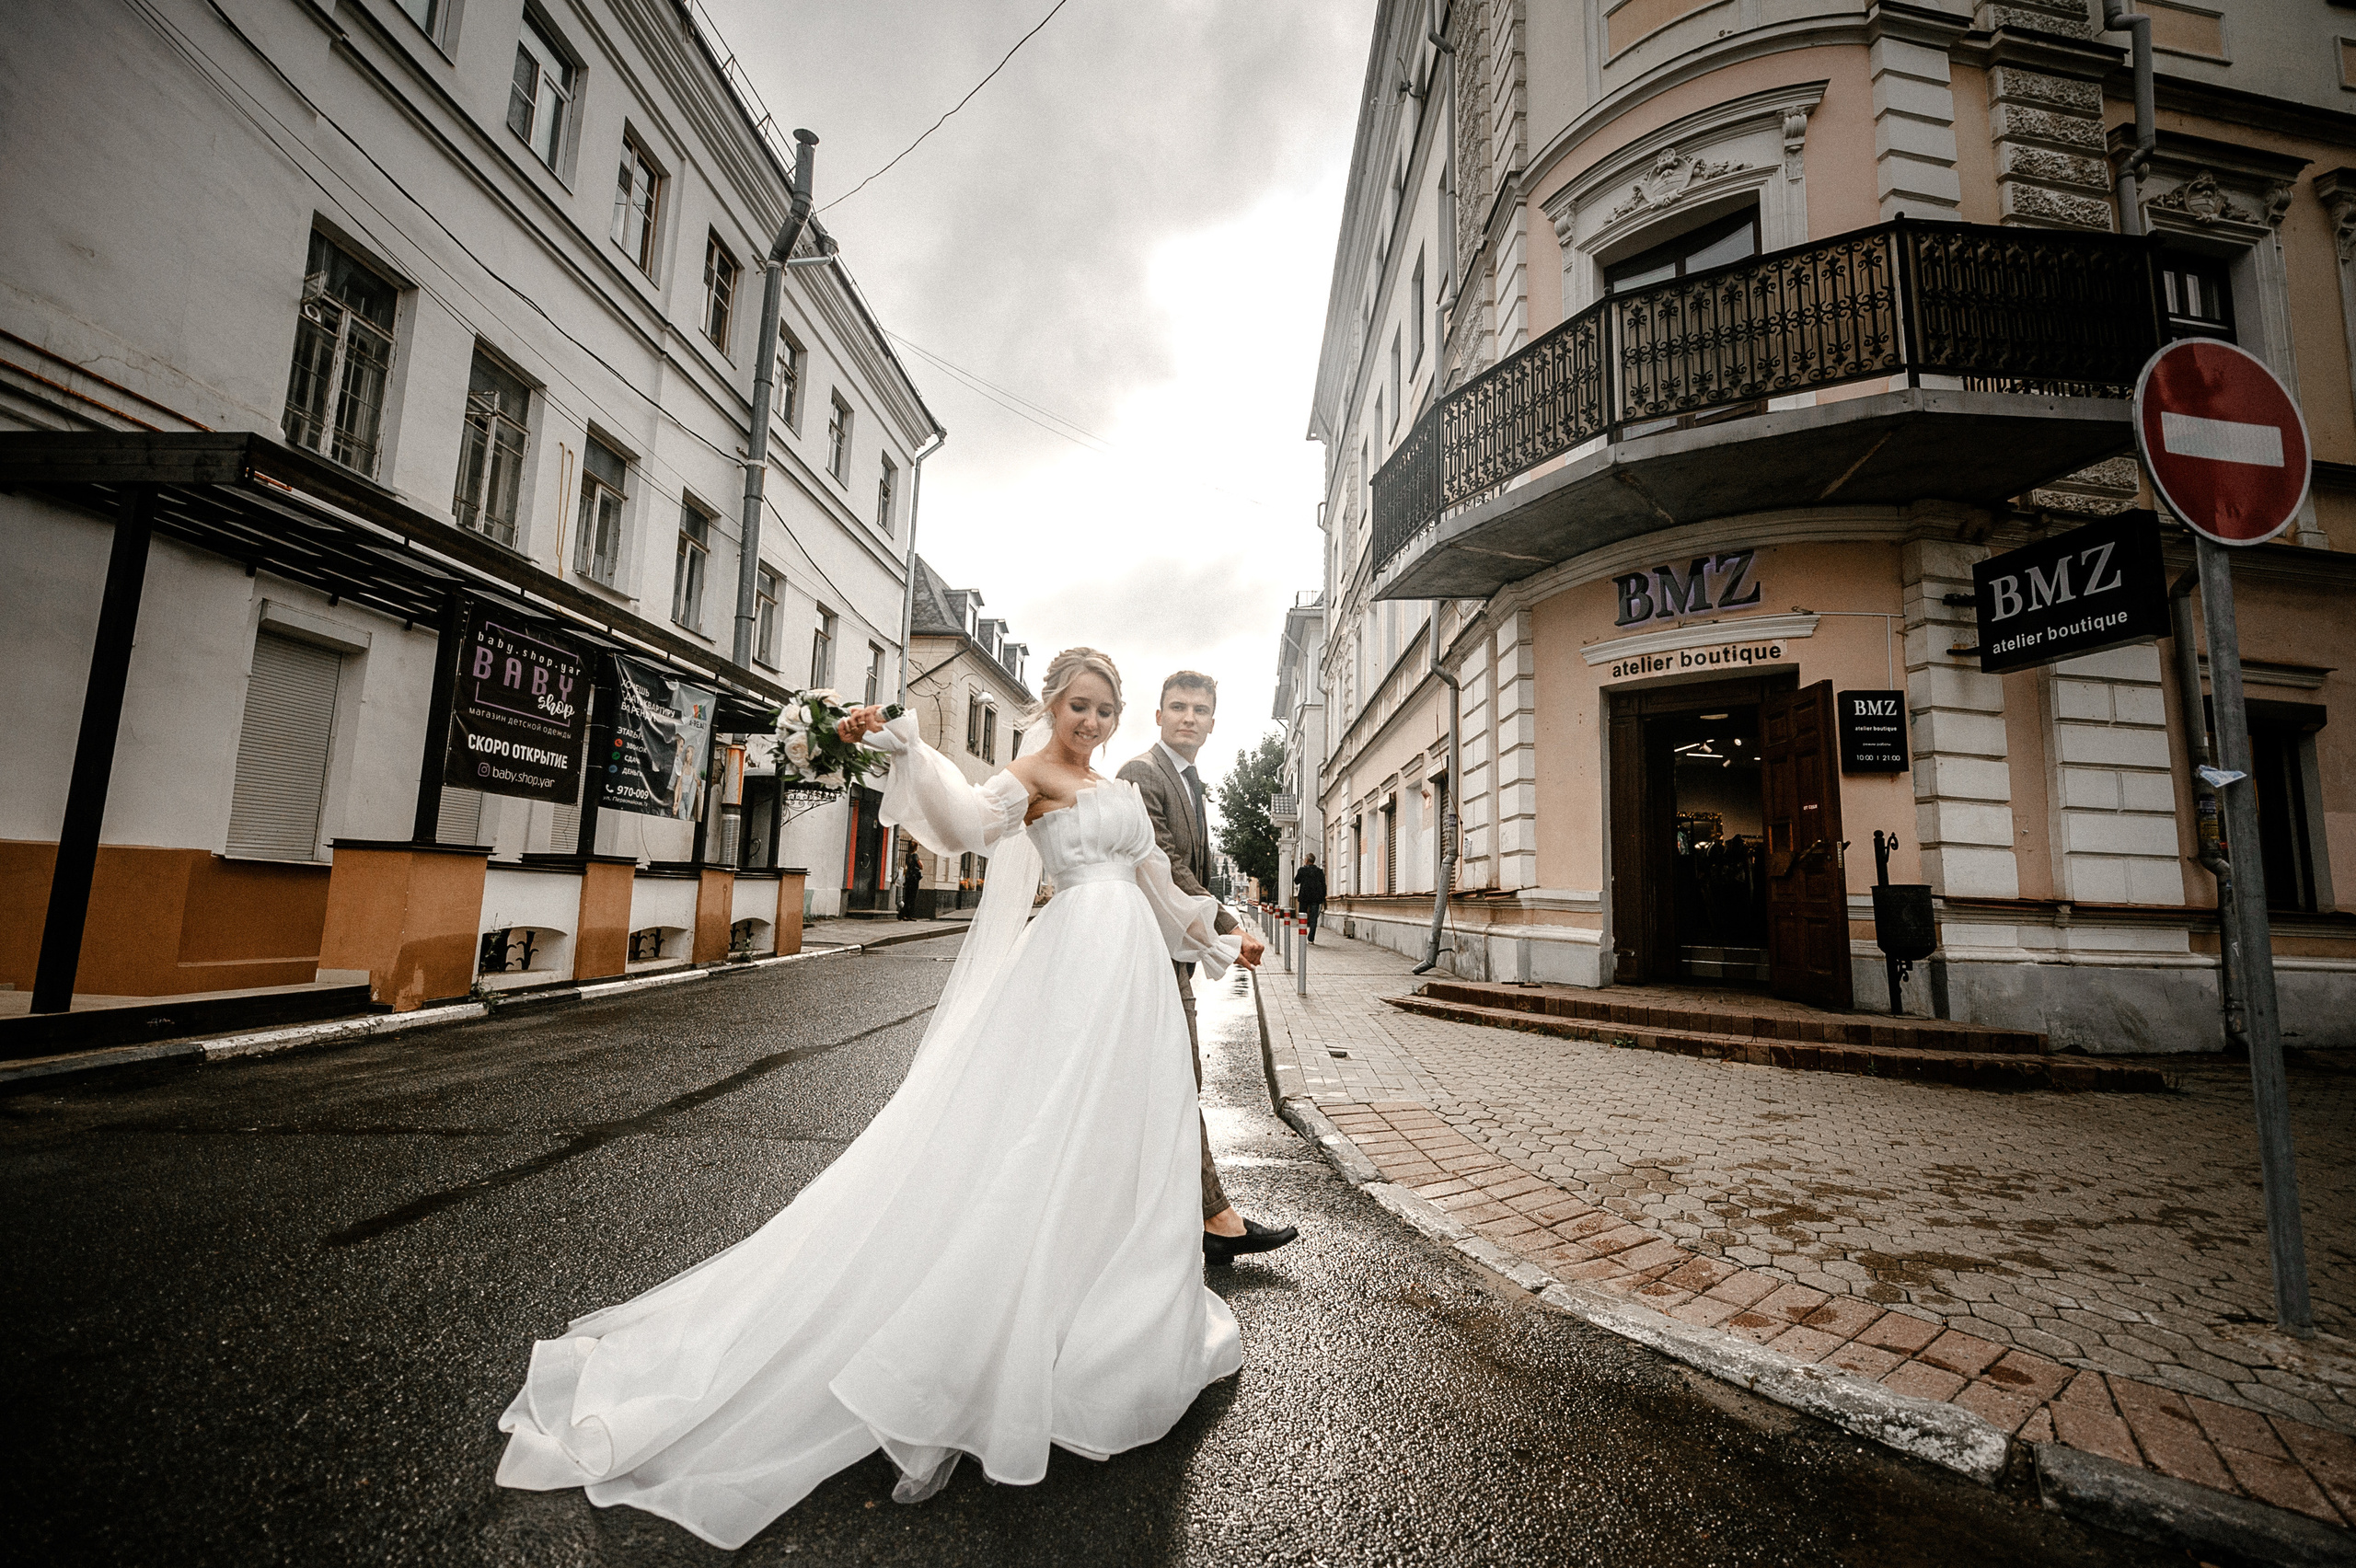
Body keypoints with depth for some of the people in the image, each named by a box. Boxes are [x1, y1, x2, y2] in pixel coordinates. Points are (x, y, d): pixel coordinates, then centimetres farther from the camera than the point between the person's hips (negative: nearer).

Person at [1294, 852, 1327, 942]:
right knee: (1313, 918, 3)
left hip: (1304, 897, -2)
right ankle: (1311, 938, -3)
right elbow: (1323, 885, 4)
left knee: (1302, 917, 11)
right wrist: (1323, 899, 10)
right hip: (1316, 898, 2)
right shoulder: (1319, 871, 3)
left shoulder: (1302, 870, -5)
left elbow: (1296, 881, 9)